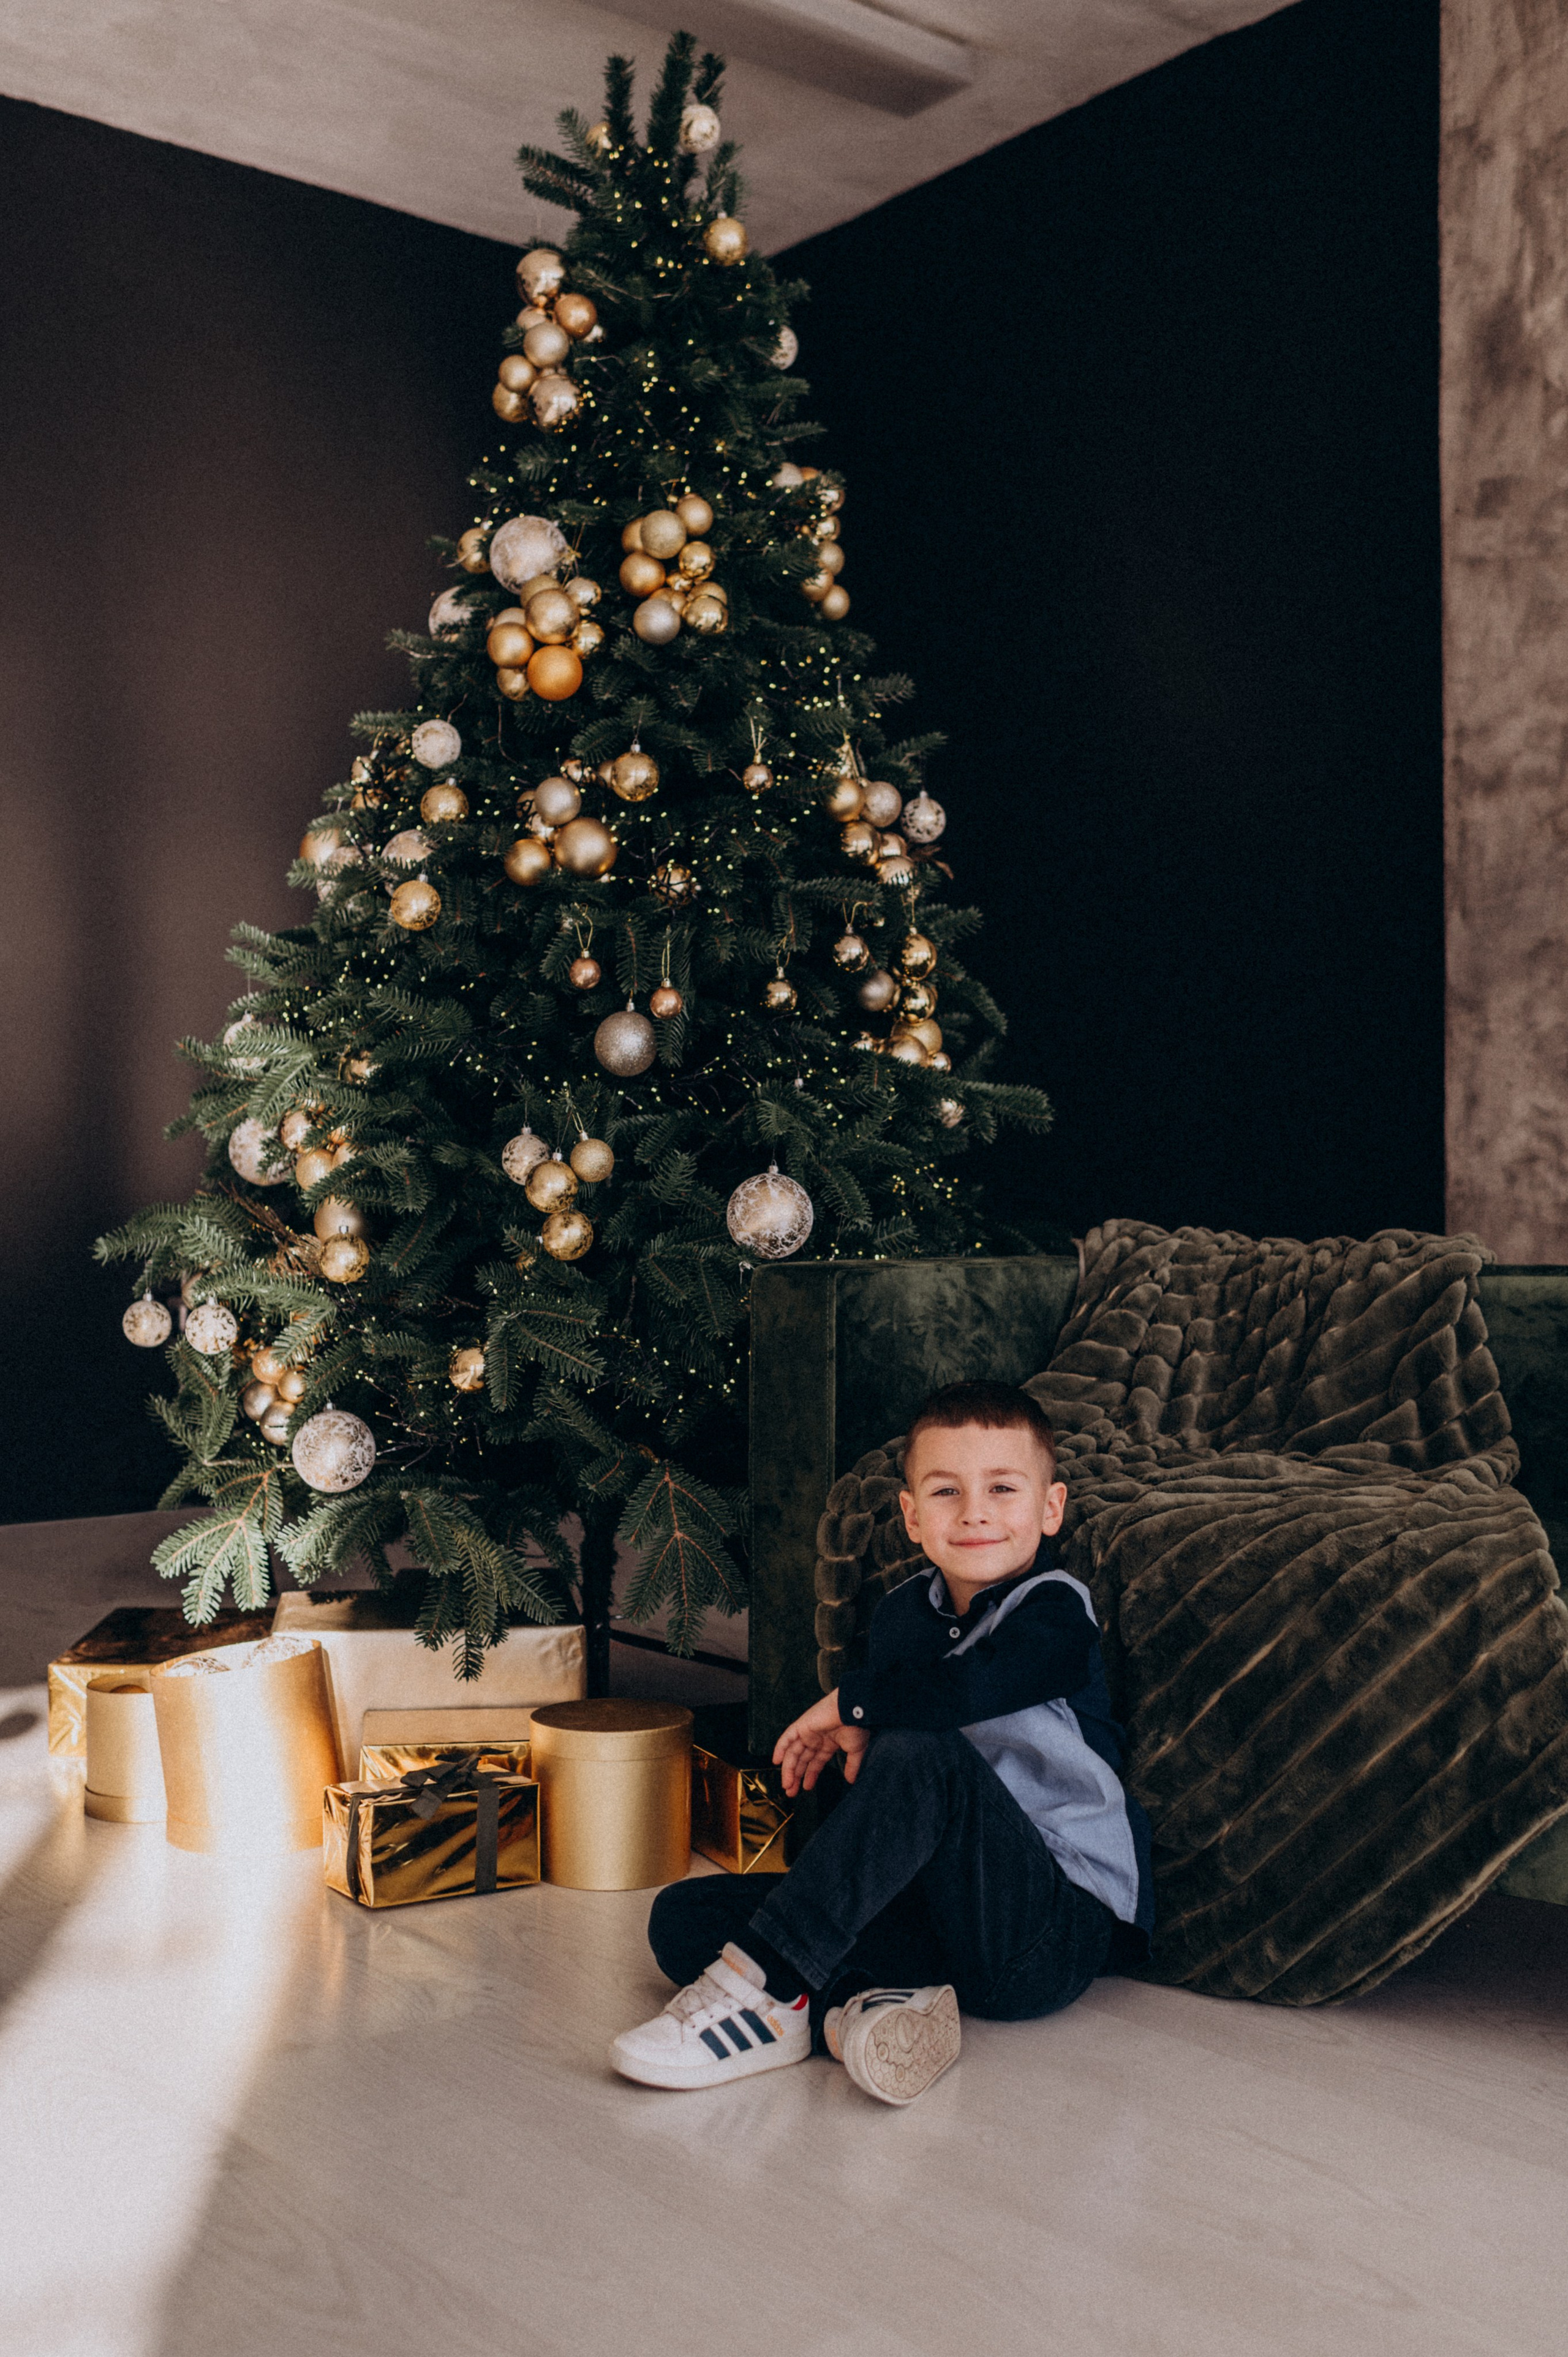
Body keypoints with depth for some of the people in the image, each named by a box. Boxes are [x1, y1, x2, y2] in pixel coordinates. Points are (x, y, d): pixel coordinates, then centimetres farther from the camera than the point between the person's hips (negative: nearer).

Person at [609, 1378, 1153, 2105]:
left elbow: (964, 1690, -30)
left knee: (922, 1759, -35)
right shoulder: (904, 1612, 11)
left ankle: (763, 1980, -31)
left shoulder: (1054, 1612, -9)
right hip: (933, 1913, 7)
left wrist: (847, 1704, -14)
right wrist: (861, 1743, -4)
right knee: (684, 1913, -7)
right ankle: (851, 2006, -33)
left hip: (1055, 1932, -7)